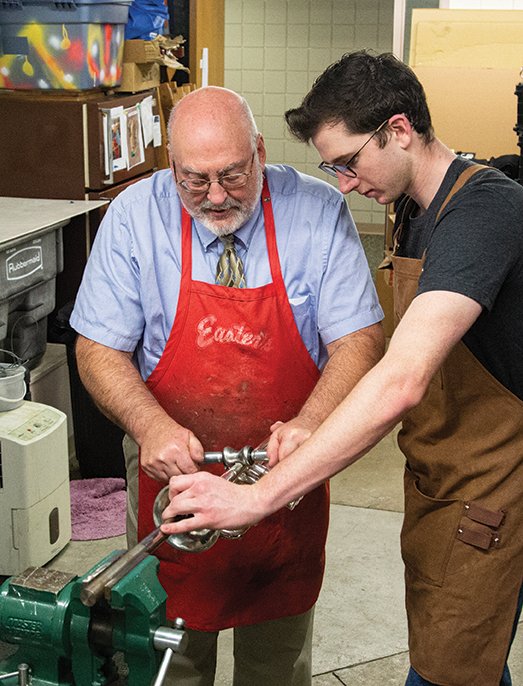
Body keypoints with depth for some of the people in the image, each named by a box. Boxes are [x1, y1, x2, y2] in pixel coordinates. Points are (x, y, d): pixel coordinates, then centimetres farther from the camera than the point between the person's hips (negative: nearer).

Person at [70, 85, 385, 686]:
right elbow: (99, 350, -9)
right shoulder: (134, 216, -12)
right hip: (173, 477, 0)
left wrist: (309, 422, -32)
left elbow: (360, 339, -13)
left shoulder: (319, 213, -12)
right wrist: (151, 426, -28)